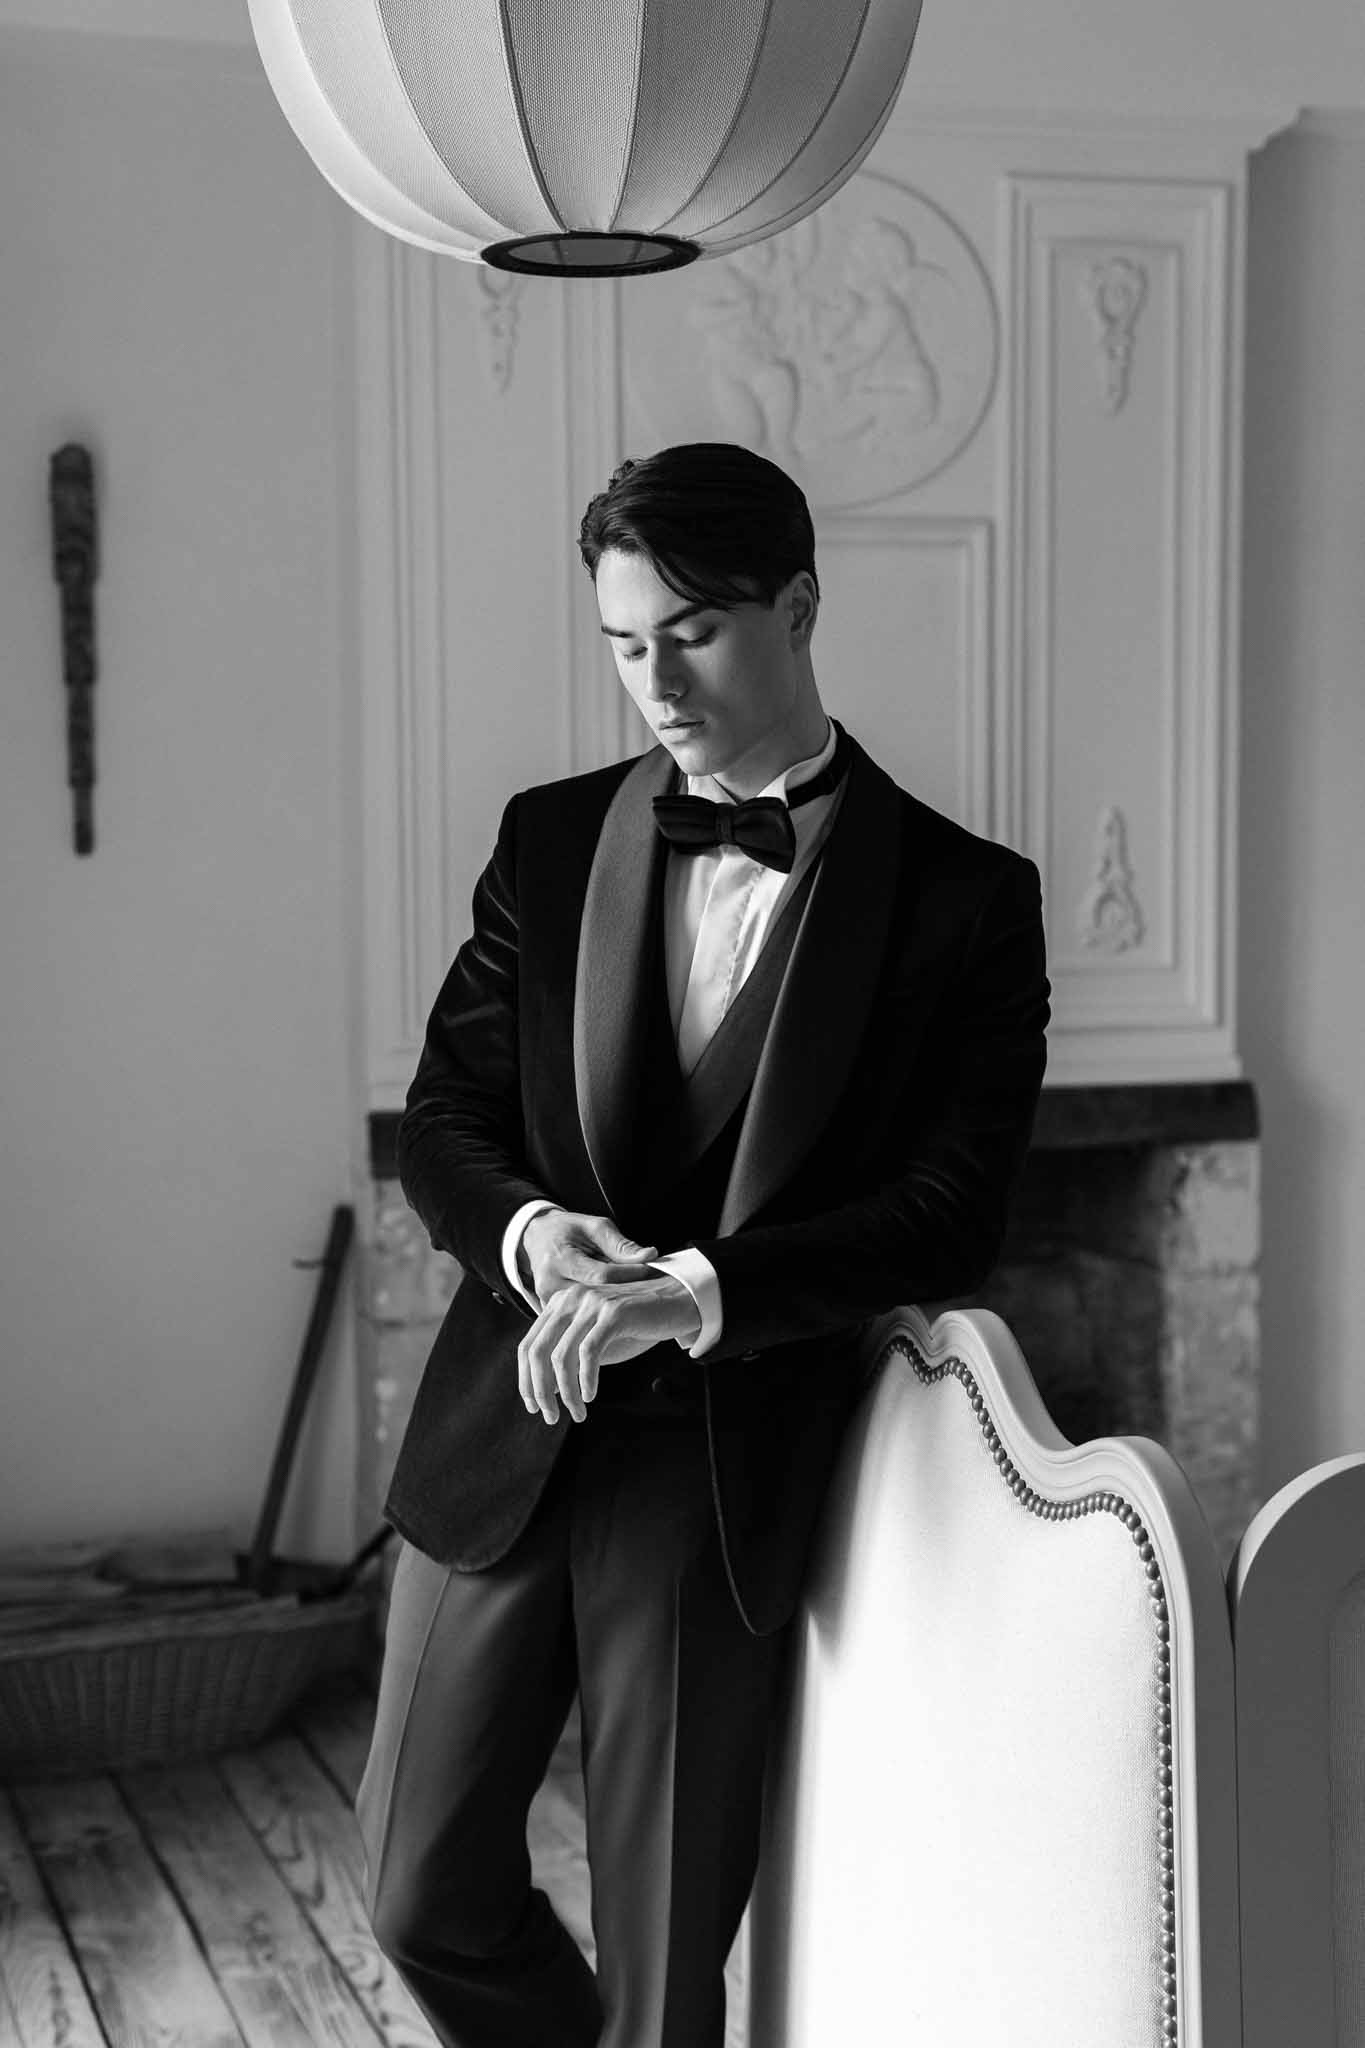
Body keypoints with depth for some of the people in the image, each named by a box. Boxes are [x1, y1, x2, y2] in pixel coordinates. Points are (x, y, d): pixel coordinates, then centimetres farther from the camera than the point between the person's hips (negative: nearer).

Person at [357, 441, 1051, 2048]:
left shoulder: (962, 896, -3)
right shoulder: (550, 840, 7)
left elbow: (952, 1217, -10)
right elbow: (442, 1117, 8)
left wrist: (691, 1291, -23)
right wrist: (534, 1235, -14)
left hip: (726, 1473, -3)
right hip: (508, 1433, 4)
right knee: (425, 1892, 12)